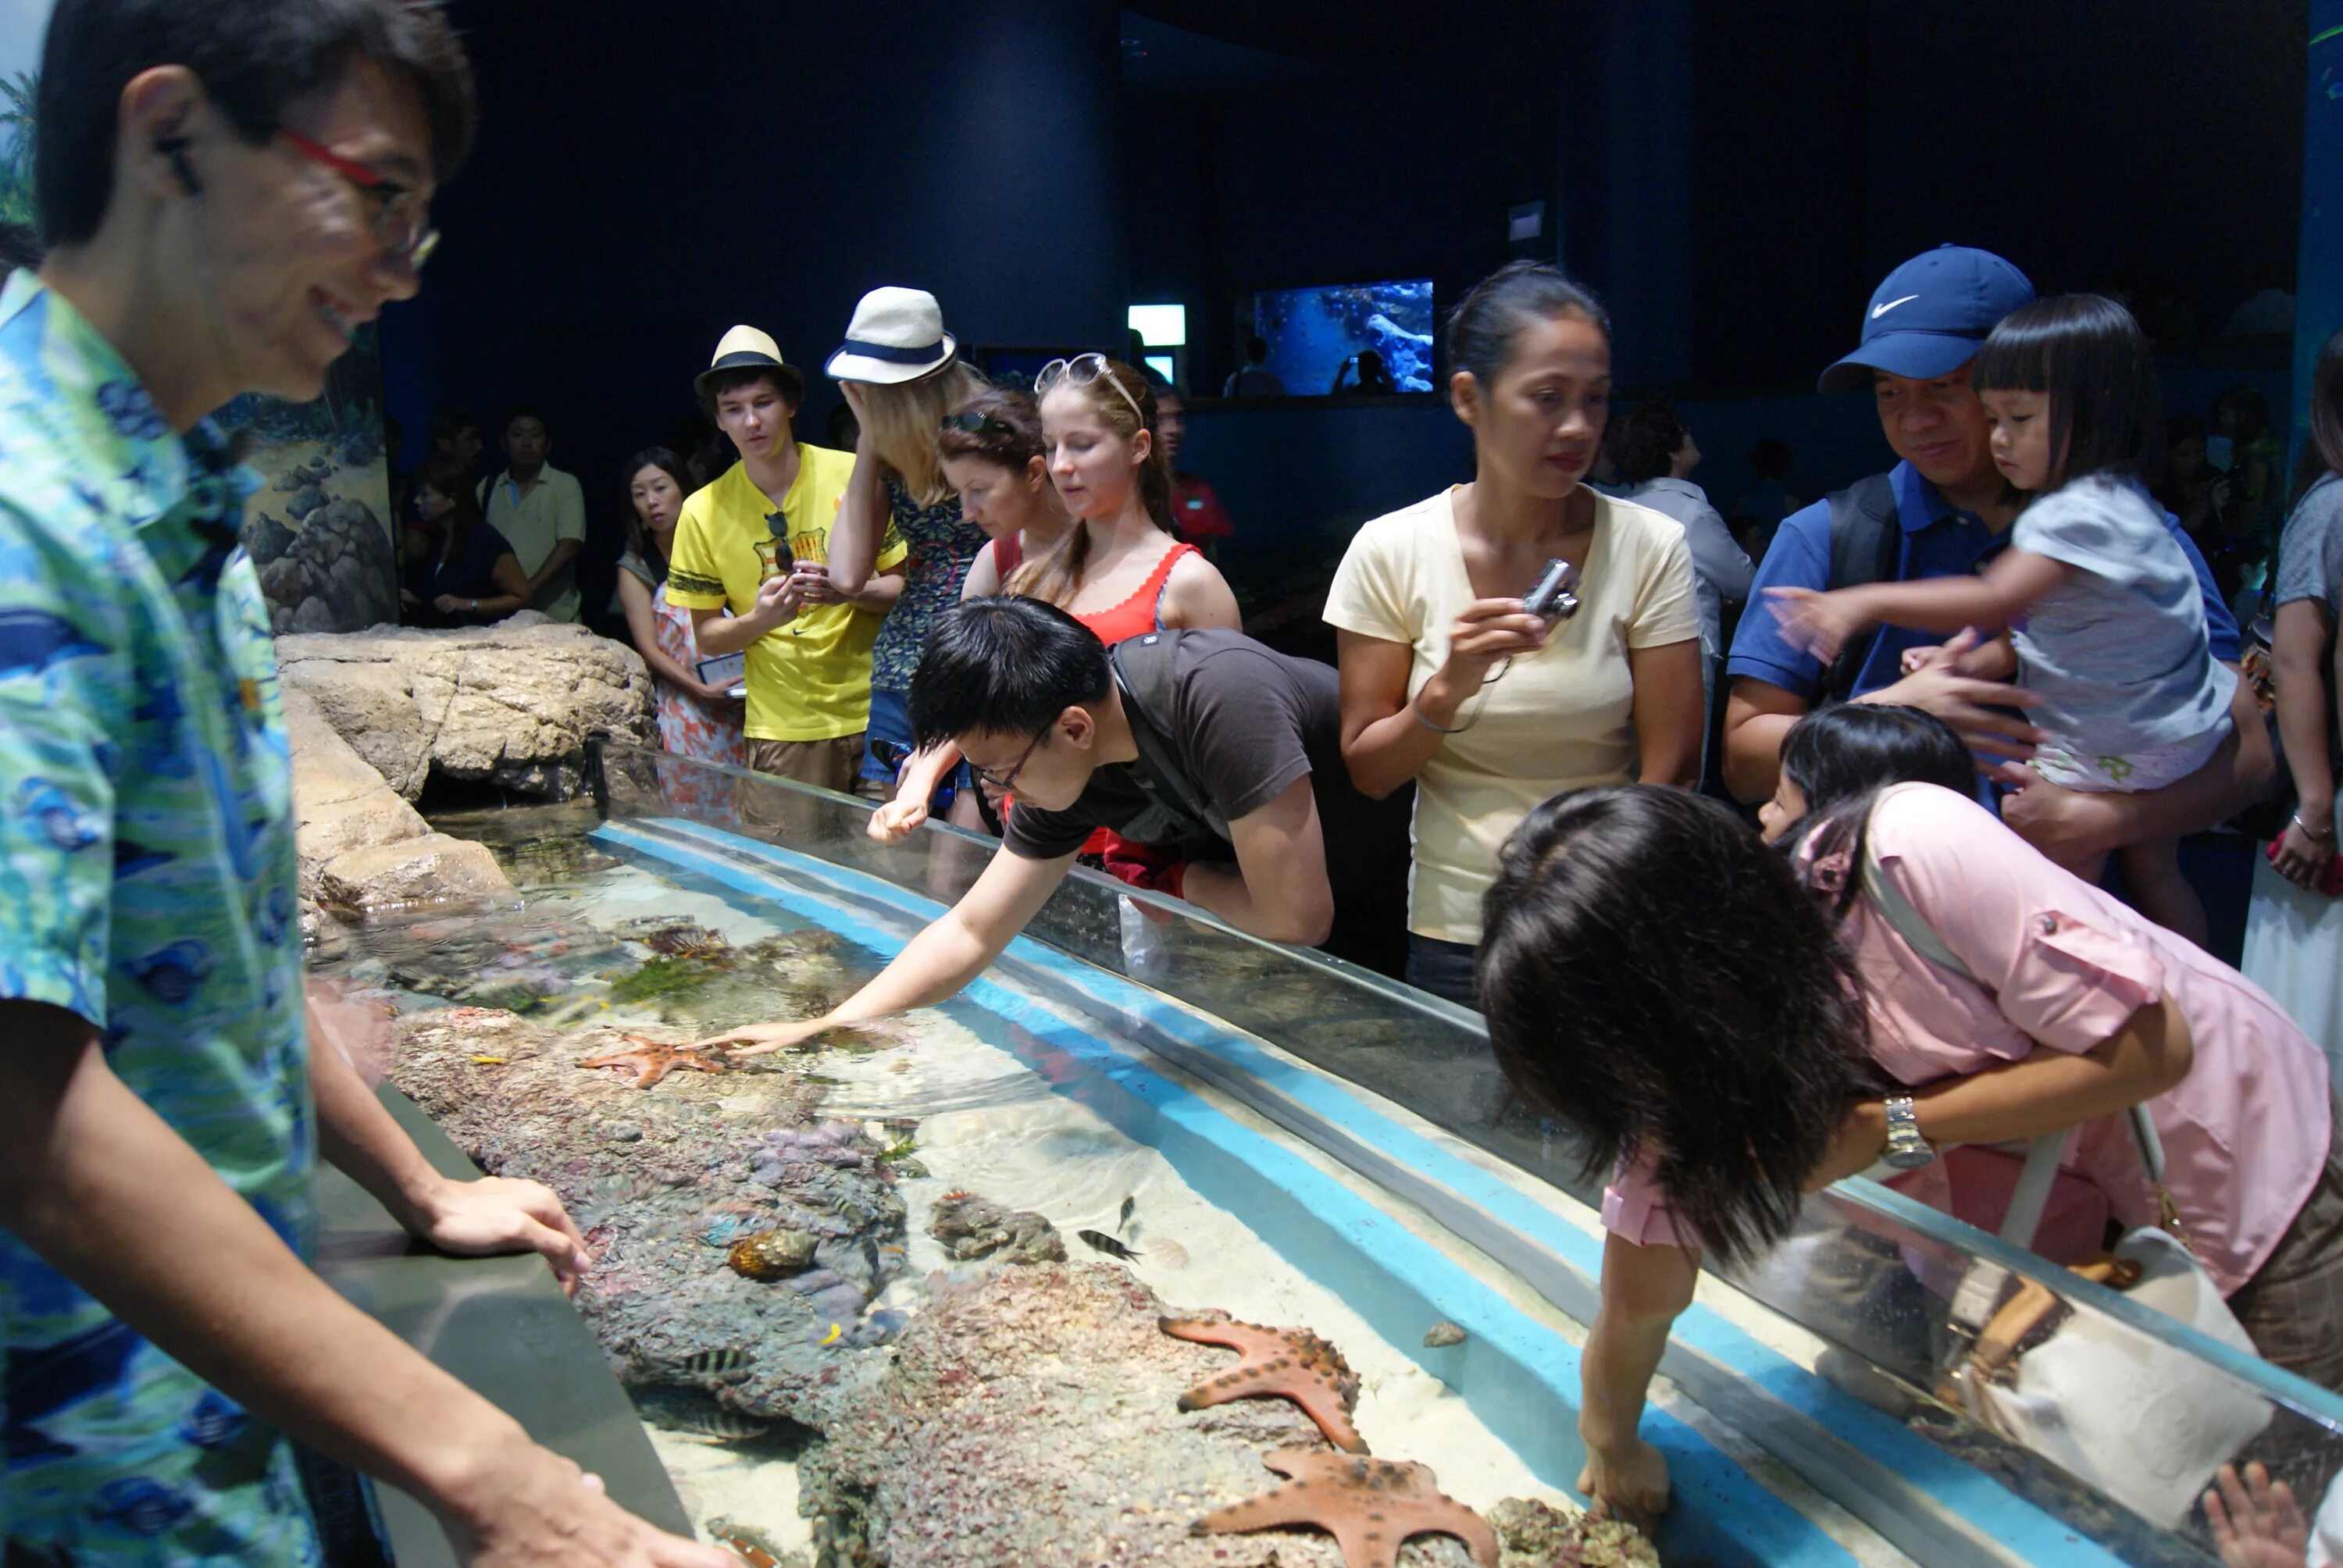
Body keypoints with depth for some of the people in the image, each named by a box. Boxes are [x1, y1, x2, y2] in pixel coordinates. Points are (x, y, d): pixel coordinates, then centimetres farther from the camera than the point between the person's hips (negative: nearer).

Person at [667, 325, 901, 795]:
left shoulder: (854, 476, -1)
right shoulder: (703, 512, 2)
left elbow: (905, 585, 5)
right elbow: (706, 638, 6)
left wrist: (852, 592, -16)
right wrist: (759, 619, -14)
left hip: (874, 715, 0)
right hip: (783, 732, 0)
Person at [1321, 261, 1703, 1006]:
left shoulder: (1649, 547, -8)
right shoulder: (1391, 551, -8)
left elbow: (1671, 773, -6)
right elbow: (1367, 771, -3)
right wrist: (1447, 690, -21)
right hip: (1455, 936, 0)